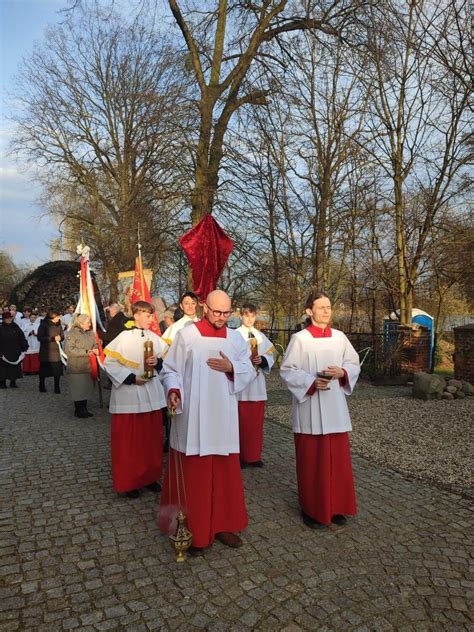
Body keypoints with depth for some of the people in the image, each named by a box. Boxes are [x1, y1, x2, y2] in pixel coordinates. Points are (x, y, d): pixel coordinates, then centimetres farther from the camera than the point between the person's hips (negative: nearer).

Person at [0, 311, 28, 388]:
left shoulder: (16, 328, 7)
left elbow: (22, 338, 8)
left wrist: (24, 347, 2)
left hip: (15, 352, 3)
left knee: (15, 368, 5)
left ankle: (13, 382, 16)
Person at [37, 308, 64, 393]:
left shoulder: (58, 325, 7)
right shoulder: (44, 324, -7)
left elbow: (62, 336, 13)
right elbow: (40, 337, -13)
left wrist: (60, 338, -10)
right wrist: (52, 338, -20)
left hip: (56, 351, 3)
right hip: (46, 352, -3)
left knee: (57, 371, 0)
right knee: (43, 370, 8)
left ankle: (57, 388, 13)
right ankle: (42, 386, 27)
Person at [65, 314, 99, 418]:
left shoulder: (90, 333, 6)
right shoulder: (73, 334, -13)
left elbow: (95, 344, 16)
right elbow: (68, 349, -19)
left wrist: (95, 349, -8)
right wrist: (86, 352, -20)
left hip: (88, 366, 6)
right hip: (76, 367, -6)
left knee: (86, 387, 11)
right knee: (78, 389, 2)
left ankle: (84, 409, 24)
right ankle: (78, 410, 17)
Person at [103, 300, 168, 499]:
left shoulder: (154, 337, 2)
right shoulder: (124, 337, -11)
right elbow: (109, 363, -11)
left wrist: (157, 361, -12)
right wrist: (131, 378, -17)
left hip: (151, 393, 5)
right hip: (129, 395, -5)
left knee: (152, 437, 13)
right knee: (128, 439, 5)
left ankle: (150, 476, 29)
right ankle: (128, 481, 19)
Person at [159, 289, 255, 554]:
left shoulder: (236, 338, 7)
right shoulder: (187, 335, -5)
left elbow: (249, 372, 8)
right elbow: (170, 370, -3)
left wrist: (231, 369, -11)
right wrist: (173, 390, -22)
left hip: (224, 417, 4)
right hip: (193, 417, -4)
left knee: (226, 472, 12)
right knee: (194, 474, 5)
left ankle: (222, 525, 29)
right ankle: (195, 530, 22)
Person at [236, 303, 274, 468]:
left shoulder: (261, 336, 11)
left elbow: (270, 357, 10)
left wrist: (262, 360, -10)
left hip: (257, 384, 5)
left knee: (256, 422, 10)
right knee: (242, 422, 0)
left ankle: (254, 456, 21)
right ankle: (241, 455, 13)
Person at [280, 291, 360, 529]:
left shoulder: (339, 337, 5)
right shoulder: (299, 339, -8)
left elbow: (354, 364, 11)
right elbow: (287, 370, -8)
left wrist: (342, 372, -10)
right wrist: (312, 382, -20)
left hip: (336, 408, 4)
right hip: (310, 409, -4)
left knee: (337, 458, 11)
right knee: (311, 460, 5)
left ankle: (335, 507, 28)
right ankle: (311, 509, 22)